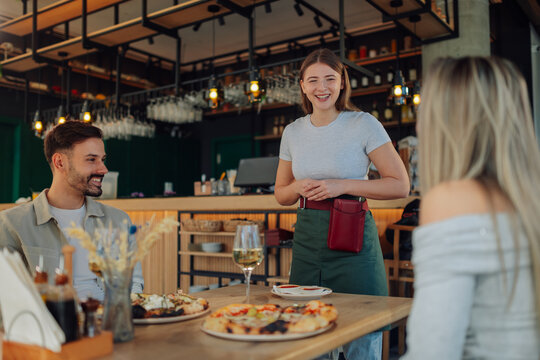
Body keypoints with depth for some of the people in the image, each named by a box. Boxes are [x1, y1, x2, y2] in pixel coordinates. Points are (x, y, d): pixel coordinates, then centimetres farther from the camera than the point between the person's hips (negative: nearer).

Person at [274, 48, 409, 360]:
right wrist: (299, 187, -6)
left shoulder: (364, 124, -4)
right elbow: (281, 194, 17)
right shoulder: (293, 132, 9)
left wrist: (342, 185, -15)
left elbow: (400, 186, -6)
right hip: (307, 239, 4)